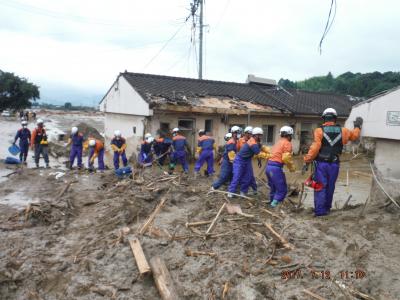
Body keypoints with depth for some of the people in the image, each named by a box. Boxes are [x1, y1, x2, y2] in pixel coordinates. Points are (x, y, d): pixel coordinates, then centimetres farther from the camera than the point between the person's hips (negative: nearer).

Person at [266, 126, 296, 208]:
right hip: (276, 168, -9)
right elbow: (286, 158, -14)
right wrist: (292, 167, -2)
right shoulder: (287, 143, -4)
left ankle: (272, 204, 28)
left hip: (269, 166, 9)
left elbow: (277, 155, 15)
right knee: (282, 190, 0)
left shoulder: (278, 142, 23)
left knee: (273, 188, 20)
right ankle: (274, 206, -6)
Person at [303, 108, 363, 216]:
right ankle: (327, 208, 28)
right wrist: (357, 126, 43)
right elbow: (354, 135, 24)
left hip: (321, 163, -3)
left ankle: (320, 210, -2)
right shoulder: (342, 131, 6)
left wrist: (307, 161, -15)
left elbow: (315, 147, -17)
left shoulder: (319, 131, -7)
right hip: (334, 164, 3)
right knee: (330, 188, 15)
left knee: (320, 187, 1)